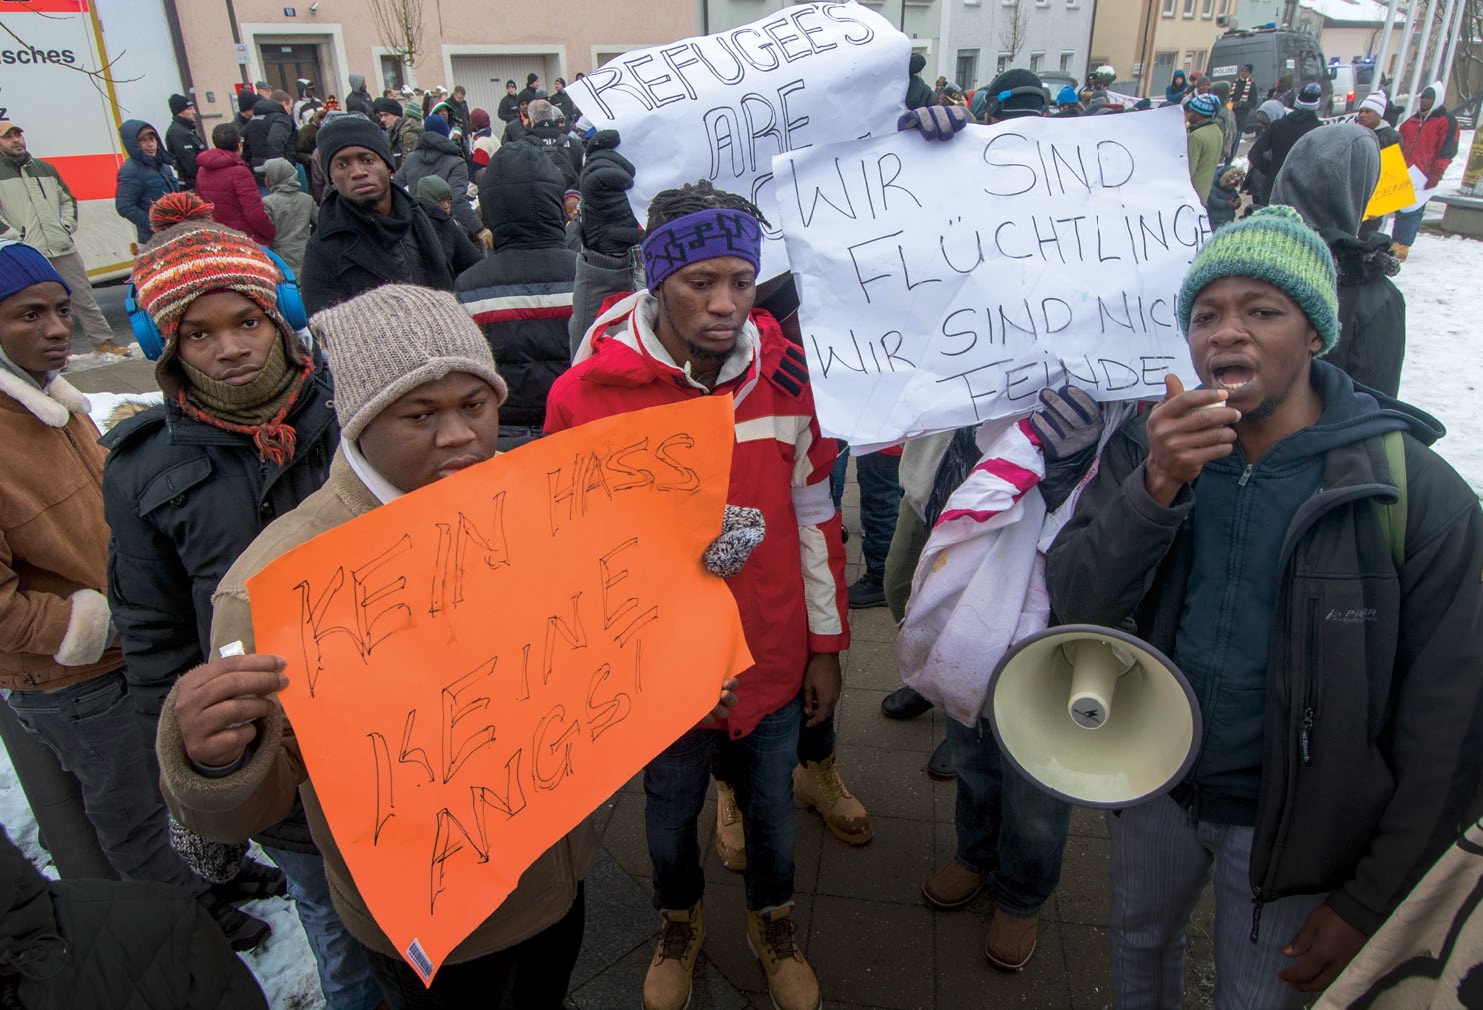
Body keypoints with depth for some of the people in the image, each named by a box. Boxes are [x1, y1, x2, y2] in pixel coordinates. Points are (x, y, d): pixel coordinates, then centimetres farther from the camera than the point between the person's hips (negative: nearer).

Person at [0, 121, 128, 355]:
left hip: (64, 248, 4)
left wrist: (68, 226, 9)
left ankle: (103, 342, 15)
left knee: (84, 297, 7)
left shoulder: (45, 168, 16)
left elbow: (68, 199, 23)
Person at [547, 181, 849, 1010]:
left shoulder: (785, 371, -10)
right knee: (671, 808, 23)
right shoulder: (585, 394, -19)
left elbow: (814, 515, -1)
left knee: (771, 801, 22)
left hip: (776, 658, 2)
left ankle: (773, 915, 55)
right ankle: (680, 918, 56)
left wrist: (827, 646, 4)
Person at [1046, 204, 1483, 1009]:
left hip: (1291, 823, -2)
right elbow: (1076, 601, -19)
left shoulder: (1417, 496, -19)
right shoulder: (1148, 446, -10)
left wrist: (1369, 902, -10)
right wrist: (1157, 488, -35)